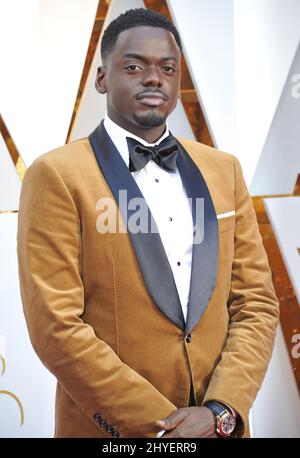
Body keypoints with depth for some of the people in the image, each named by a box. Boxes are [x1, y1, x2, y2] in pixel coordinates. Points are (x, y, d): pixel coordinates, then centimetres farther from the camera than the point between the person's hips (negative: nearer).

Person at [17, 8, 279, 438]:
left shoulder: (224, 170, 3)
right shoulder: (56, 176, -11)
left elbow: (256, 302, 2)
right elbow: (56, 326, -15)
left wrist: (220, 412, -11)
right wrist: (162, 424, -15)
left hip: (219, 424, 4)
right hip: (112, 428, -4)